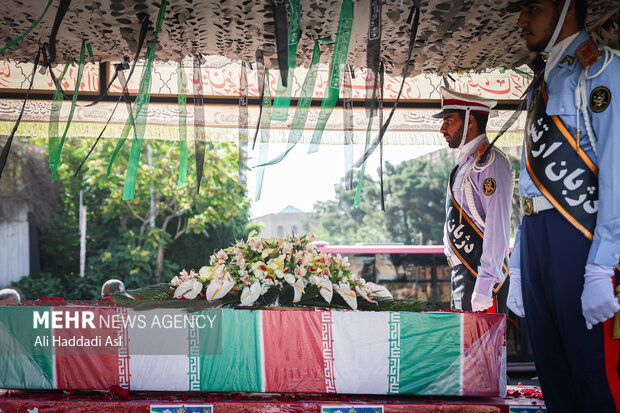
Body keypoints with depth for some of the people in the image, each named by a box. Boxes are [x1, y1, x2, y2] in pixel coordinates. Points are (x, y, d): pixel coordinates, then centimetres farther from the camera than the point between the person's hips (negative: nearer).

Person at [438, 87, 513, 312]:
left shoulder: (491, 163, -12)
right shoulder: (464, 164, 18)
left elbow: (498, 228, -19)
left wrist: (483, 290, -23)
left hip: (483, 275, -9)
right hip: (462, 274, 9)